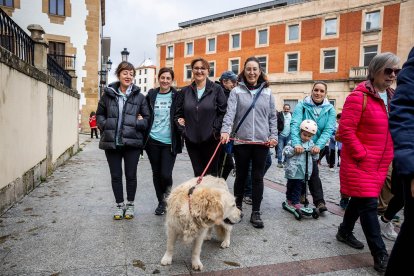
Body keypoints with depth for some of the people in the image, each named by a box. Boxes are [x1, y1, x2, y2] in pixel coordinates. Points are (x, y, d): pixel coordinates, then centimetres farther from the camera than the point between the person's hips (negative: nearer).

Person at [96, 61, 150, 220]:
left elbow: (147, 118, 7)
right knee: (116, 176, 10)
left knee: (131, 175, 8)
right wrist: (105, 126, -4)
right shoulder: (108, 94, 5)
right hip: (111, 142, 1)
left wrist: (138, 123, -11)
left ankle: (130, 205, 26)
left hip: (132, 142, -1)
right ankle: (119, 205, 26)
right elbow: (99, 114, 13)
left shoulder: (139, 96, 3)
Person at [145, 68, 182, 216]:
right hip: (153, 140, 3)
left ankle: (167, 197, 21)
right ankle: (161, 202, 28)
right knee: (156, 173, 10)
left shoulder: (177, 96, -1)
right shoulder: (151, 95, 6)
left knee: (166, 174, -9)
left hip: (170, 142, -3)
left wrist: (181, 124, -13)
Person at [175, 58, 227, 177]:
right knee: (198, 174, 11)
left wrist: (215, 129, -11)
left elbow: (223, 112, -4)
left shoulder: (216, 89, 0)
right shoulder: (185, 91, 9)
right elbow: (177, 113, 15)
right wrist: (180, 122, -1)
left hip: (211, 139, -3)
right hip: (191, 139, 3)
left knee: (211, 173, 6)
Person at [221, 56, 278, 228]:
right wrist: (225, 131, -28)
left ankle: (255, 213, 16)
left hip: (262, 141, 2)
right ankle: (237, 206, 29)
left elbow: (272, 117, 10)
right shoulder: (236, 92, 2)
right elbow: (230, 113, -12)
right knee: (241, 175, 11)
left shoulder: (267, 92, 9)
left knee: (258, 177, 6)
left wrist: (273, 136, -1)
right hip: (241, 141, -1)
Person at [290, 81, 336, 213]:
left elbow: (328, 130, -14)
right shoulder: (302, 105, -13)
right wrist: (296, 143, -38)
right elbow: (295, 124, -24)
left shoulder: (330, 110, -6)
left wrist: (318, 145, -29)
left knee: (313, 172, 2)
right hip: (300, 146, -1)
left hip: (315, 146, 1)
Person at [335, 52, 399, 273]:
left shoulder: (392, 98, 11)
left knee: (360, 199, 18)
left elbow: (394, 130, 20)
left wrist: (389, 156, 11)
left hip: (380, 163, 8)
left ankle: (345, 232, 37)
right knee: (369, 205, -4)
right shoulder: (359, 96, -14)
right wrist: (362, 155, -16)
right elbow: (346, 130, -18)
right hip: (361, 162, -8)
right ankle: (380, 256, 4)